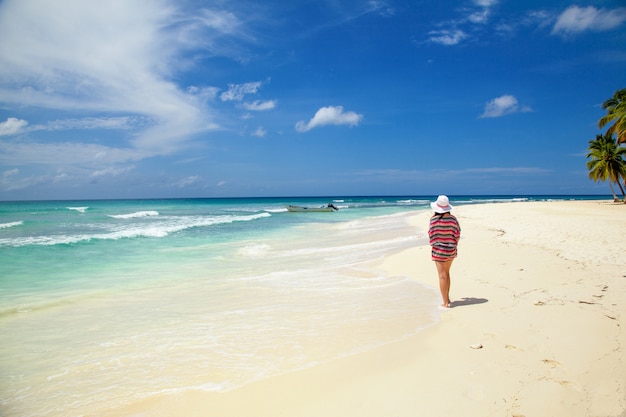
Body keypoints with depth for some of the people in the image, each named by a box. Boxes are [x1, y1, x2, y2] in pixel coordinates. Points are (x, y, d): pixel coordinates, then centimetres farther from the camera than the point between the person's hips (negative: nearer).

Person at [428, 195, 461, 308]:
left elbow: (431, 234, -9)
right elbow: (457, 235, 0)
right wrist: (454, 247, 14)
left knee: (442, 276, 0)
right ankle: (447, 298, 32)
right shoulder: (453, 219, -5)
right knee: (446, 273, 22)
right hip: (451, 250, 4)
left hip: (438, 250, -4)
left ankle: (445, 303, 3)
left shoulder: (434, 219, -15)